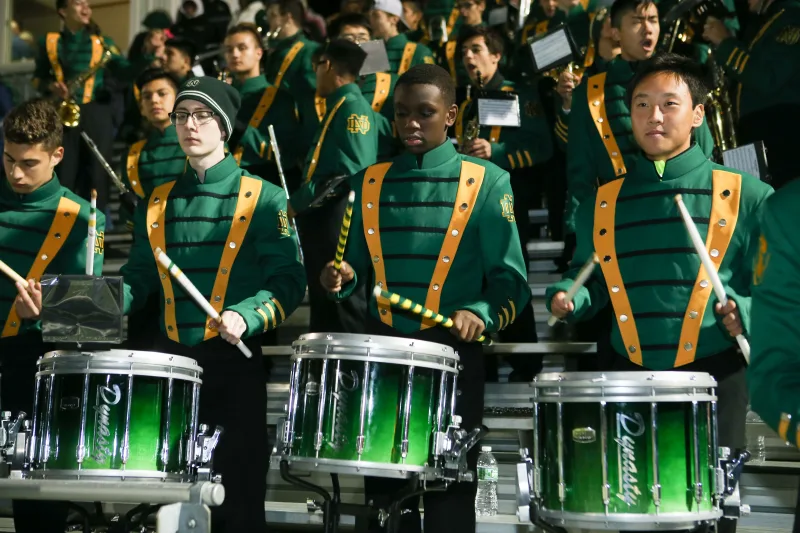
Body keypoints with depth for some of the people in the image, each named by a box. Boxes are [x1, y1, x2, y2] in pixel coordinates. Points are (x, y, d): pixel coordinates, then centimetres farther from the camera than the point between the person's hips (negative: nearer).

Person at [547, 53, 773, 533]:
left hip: (713, 376, -2)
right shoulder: (602, 204, 8)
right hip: (626, 377, 3)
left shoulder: (746, 196, -2)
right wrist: (571, 298, -3)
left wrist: (749, 313, -19)